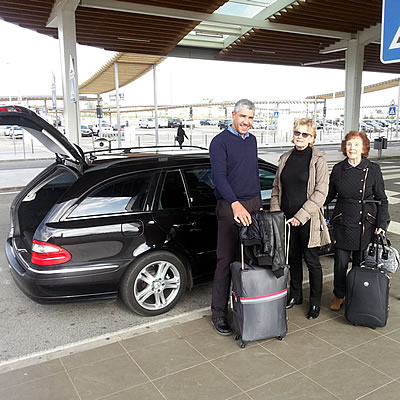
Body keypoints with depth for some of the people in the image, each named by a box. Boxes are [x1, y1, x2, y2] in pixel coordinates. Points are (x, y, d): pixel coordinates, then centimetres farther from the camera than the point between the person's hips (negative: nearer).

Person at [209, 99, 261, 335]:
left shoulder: (252, 140, 16)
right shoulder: (220, 142, -7)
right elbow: (219, 176, -19)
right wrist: (236, 204, -32)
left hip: (253, 204, 7)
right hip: (230, 207, -6)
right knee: (226, 260, -3)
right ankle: (219, 314, 7)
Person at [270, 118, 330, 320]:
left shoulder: (318, 161, -7)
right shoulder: (285, 159, 8)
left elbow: (320, 193, -11)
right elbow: (276, 187, 12)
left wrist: (301, 216, -16)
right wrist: (275, 212, 1)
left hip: (308, 219, -4)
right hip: (287, 218, 5)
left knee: (311, 260, 5)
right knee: (293, 257, 16)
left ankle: (315, 302, 20)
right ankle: (295, 295, 32)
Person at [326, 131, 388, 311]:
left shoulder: (373, 169, -2)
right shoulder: (338, 169, 3)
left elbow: (381, 199, 2)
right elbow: (329, 195, 11)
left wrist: (381, 225, -3)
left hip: (366, 223, -1)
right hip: (343, 222, 1)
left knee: (360, 262, 7)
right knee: (341, 262, 3)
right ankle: (338, 296, 22)